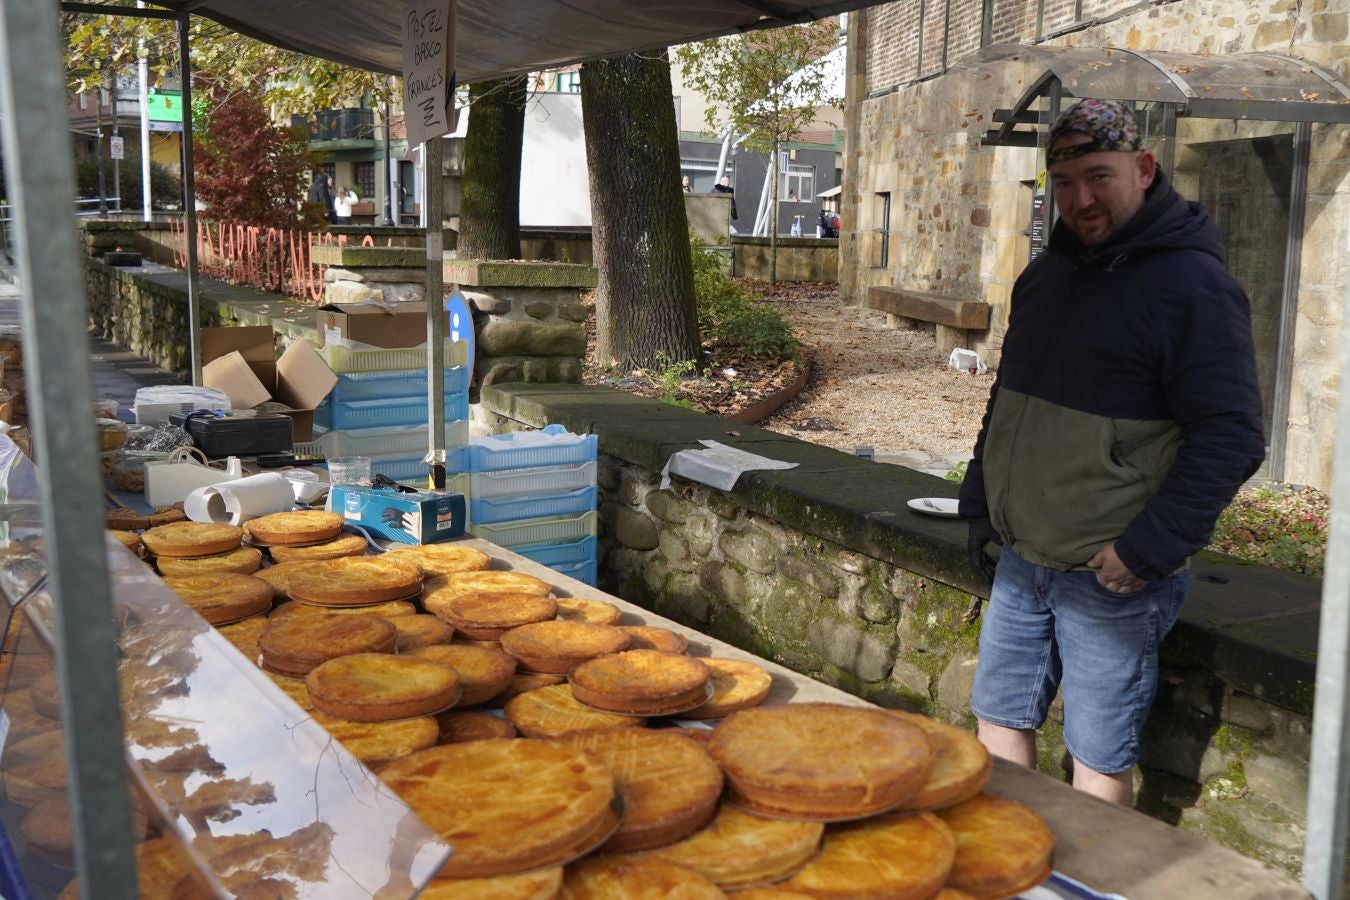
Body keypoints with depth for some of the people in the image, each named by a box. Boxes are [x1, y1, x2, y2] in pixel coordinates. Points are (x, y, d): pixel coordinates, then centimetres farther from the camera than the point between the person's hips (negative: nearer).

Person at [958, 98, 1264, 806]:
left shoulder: (1191, 283, -14)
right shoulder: (1045, 274, 10)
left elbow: (1231, 440, -17)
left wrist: (1148, 549, -20)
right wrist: (980, 502, 13)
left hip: (1112, 580, -7)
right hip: (1020, 561, 8)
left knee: (1099, 758, 5)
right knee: (999, 719, 16)